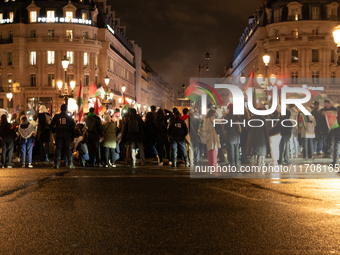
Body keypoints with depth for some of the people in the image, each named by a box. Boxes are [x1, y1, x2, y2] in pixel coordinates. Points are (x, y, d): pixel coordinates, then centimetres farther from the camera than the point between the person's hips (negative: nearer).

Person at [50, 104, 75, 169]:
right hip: (67, 134, 0)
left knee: (58, 148, 5)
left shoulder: (56, 116, 3)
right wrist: (72, 135, 6)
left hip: (59, 134, 1)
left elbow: (51, 126, 3)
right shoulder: (69, 117, 3)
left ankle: (56, 164, 0)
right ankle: (70, 163, -2)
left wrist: (54, 131, 17)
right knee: (68, 149, 3)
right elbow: (73, 126, -1)